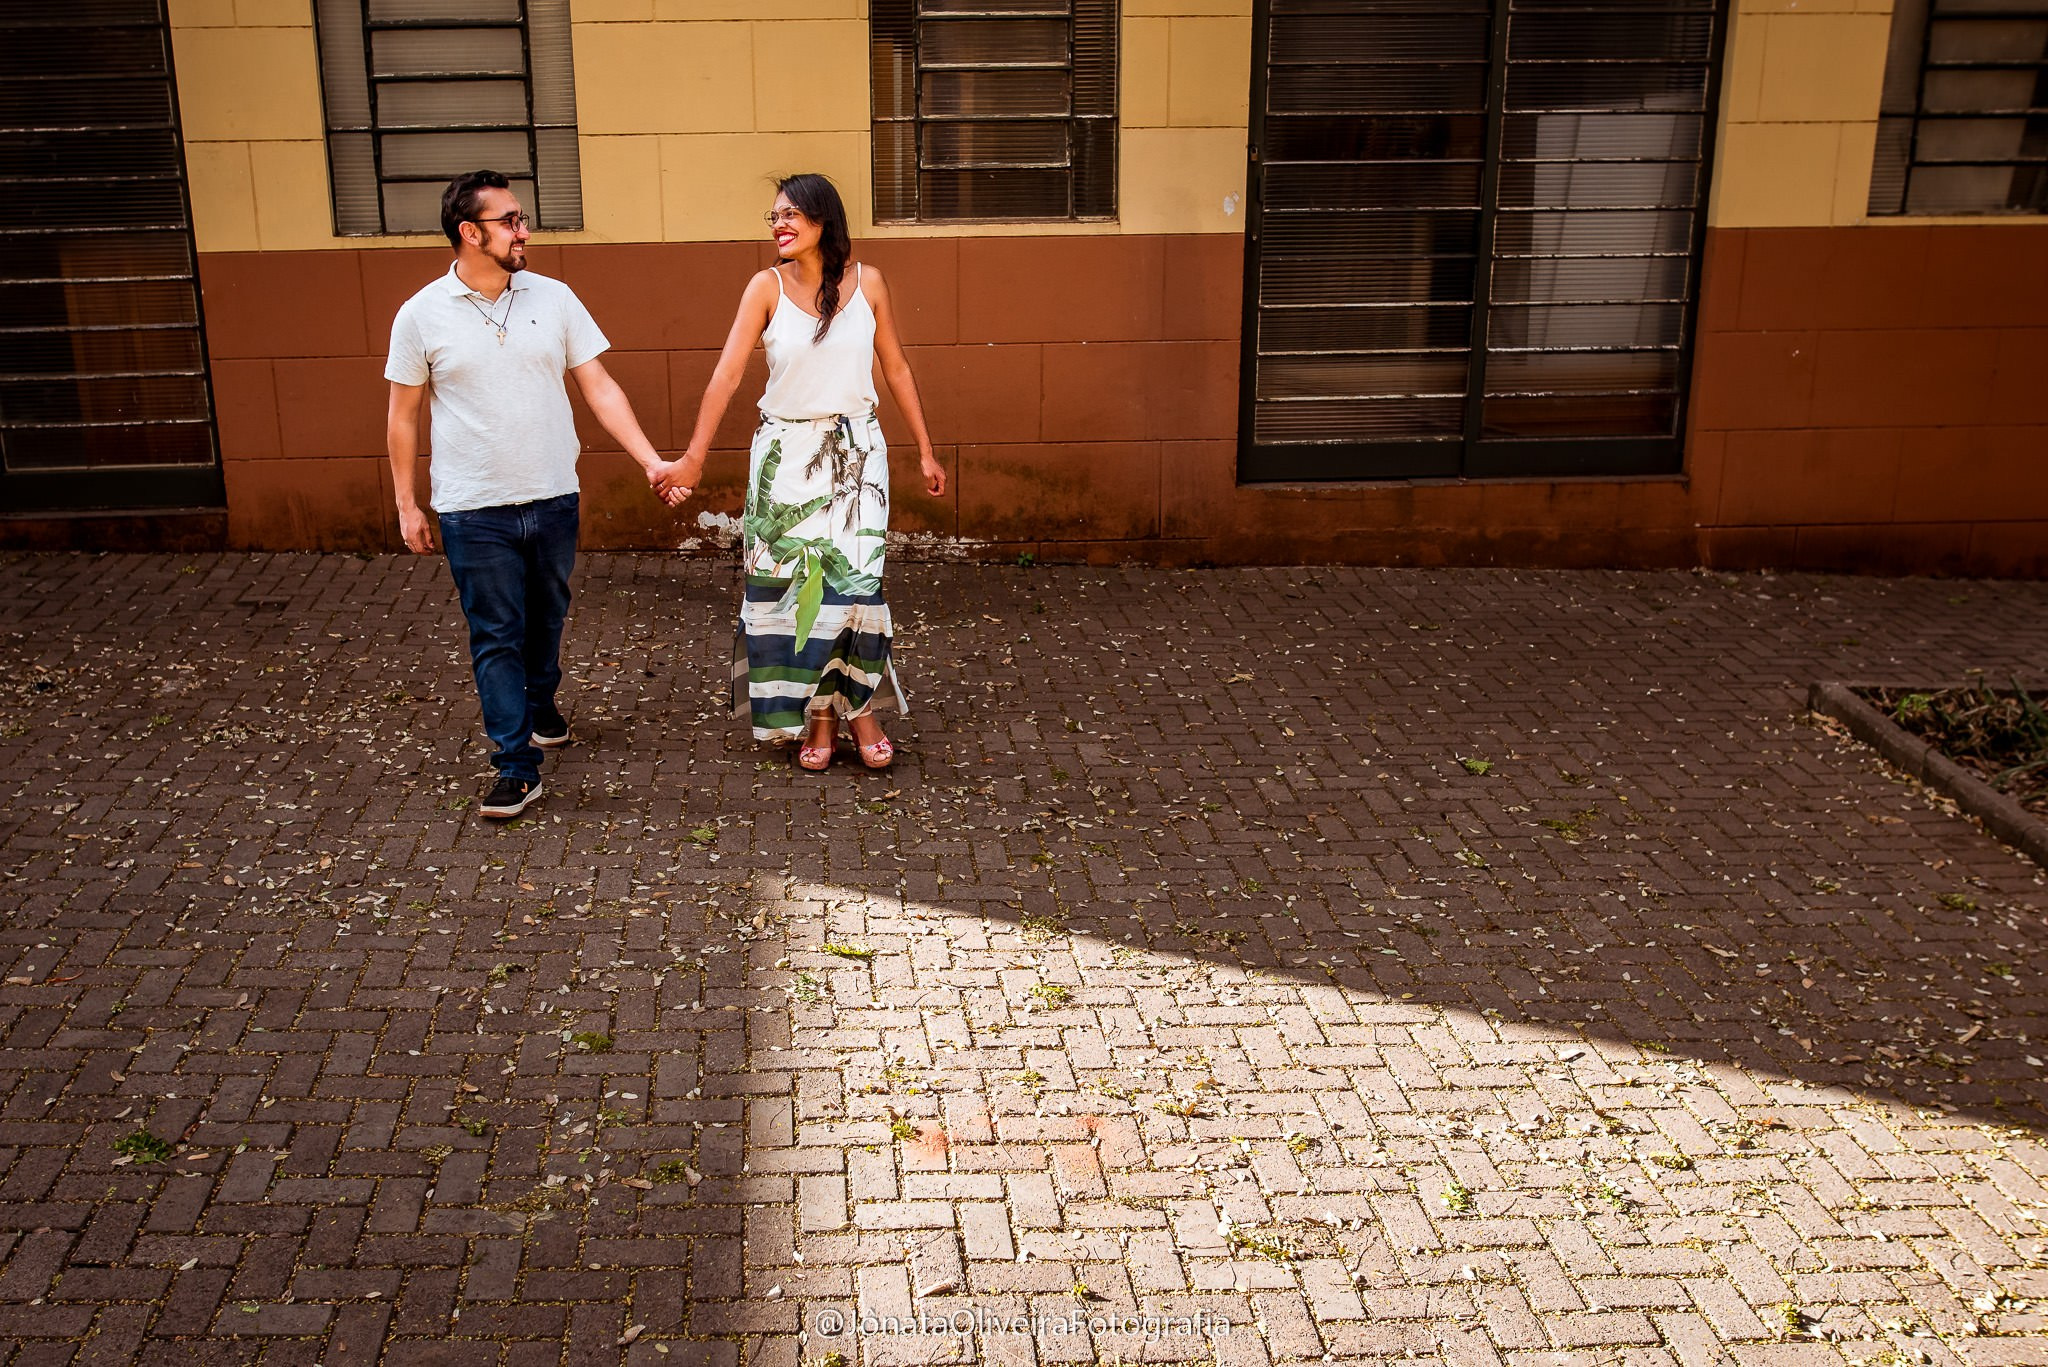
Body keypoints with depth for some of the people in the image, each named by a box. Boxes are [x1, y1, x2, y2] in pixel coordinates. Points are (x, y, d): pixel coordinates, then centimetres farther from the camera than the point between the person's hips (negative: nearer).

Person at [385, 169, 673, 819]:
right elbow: (403, 414, 2)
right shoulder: (423, 314, -5)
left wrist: (651, 460, -8)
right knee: (496, 637, 0)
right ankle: (517, 767, 6)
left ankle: (541, 706, 44)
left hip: (552, 498, 3)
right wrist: (406, 504, 2)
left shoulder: (553, 298, 0)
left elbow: (599, 387, 1)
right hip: (474, 510, -3)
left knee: (546, 620, 18)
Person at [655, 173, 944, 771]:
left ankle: (859, 706, 13)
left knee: (853, 580, -5)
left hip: (856, 451, 0)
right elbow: (727, 373, -12)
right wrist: (692, 458, -18)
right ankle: (818, 715, 16)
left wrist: (925, 451, 8)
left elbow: (896, 368, 7)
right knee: (795, 583, 3)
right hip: (786, 453, 0)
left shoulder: (867, 282, -1)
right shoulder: (767, 287, -6)